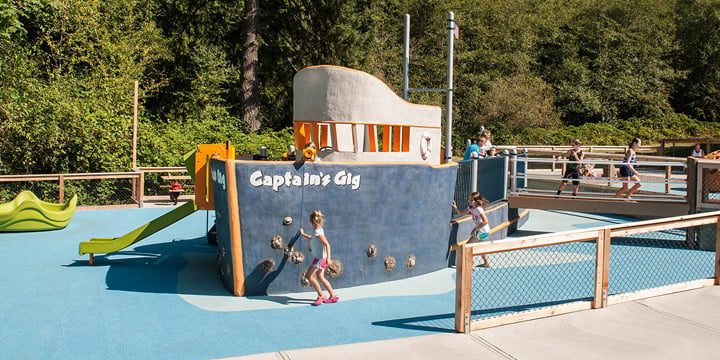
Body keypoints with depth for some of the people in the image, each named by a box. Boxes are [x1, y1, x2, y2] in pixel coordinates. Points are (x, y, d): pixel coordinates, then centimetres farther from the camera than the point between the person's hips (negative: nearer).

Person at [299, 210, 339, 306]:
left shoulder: (318, 232, -18)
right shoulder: (319, 231, 10)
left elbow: (327, 244, -26)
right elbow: (313, 239, 32)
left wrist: (328, 258, -33)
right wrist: (303, 234, 42)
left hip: (320, 258, -10)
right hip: (319, 258, 10)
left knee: (309, 276, -8)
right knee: (320, 277, 13)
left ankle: (321, 296, -2)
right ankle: (333, 296, 18)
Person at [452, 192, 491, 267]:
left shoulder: (479, 209, -24)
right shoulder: (471, 207, 3)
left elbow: (485, 221, -31)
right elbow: (461, 213, 6)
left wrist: (475, 228, -28)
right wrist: (455, 207, -11)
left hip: (483, 232, -10)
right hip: (481, 231, 10)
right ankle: (486, 263, 39)